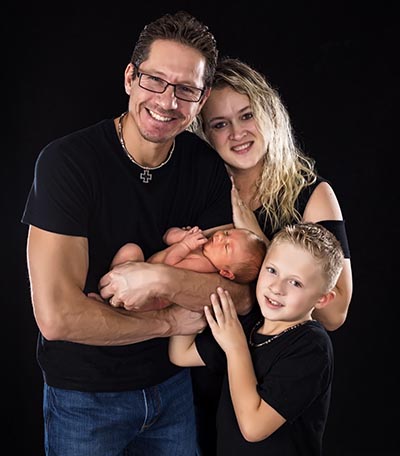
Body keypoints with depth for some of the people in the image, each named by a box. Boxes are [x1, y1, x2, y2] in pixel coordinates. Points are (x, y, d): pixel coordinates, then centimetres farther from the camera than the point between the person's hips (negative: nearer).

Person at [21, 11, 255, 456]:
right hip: (83, 397, -4)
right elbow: (57, 317, -27)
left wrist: (164, 279, -27)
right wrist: (169, 322, -17)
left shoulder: (207, 168, -7)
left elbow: (241, 295, -10)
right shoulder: (67, 160, -22)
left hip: (171, 382, 4)